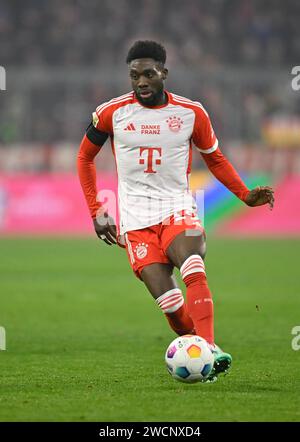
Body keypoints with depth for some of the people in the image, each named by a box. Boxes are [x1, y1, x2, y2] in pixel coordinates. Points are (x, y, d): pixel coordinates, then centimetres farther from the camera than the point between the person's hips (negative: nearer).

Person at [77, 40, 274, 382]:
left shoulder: (191, 113, 2)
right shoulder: (111, 113, 0)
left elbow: (214, 158, 18)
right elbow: (85, 157, 15)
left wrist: (245, 195, 5)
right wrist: (95, 211, 7)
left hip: (178, 210, 0)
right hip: (135, 221, 0)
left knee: (194, 270, -31)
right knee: (168, 302, -15)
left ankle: (208, 348, -41)